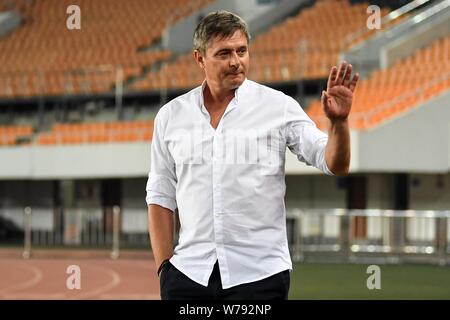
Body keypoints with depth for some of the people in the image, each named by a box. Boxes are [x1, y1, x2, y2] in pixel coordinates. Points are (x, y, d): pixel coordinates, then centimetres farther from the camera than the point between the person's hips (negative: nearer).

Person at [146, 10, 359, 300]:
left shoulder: (278, 107, 0)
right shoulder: (170, 116, 7)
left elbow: (335, 165, -6)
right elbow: (161, 197, 11)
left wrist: (338, 121, -25)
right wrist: (164, 266, 4)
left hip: (260, 274, -2)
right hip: (189, 273, 2)